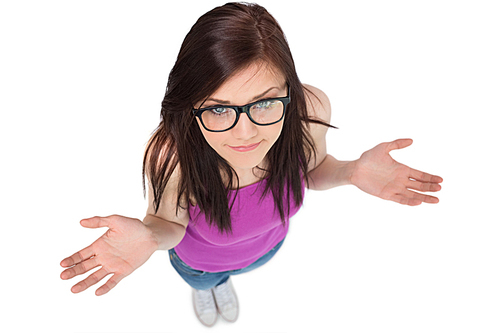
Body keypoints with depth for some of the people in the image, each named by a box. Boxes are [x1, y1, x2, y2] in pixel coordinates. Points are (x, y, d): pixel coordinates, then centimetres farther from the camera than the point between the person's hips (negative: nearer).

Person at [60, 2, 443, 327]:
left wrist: (351, 171, -36)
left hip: (267, 244, 3)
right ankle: (204, 285, 77)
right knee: (201, 279, 38)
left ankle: (224, 279, 79)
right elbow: (170, 225, -24)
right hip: (199, 258, -2)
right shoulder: (170, 158, -47)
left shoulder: (310, 109, -38)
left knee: (240, 267, 41)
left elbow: (311, 170, -14)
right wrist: (148, 236, -48)